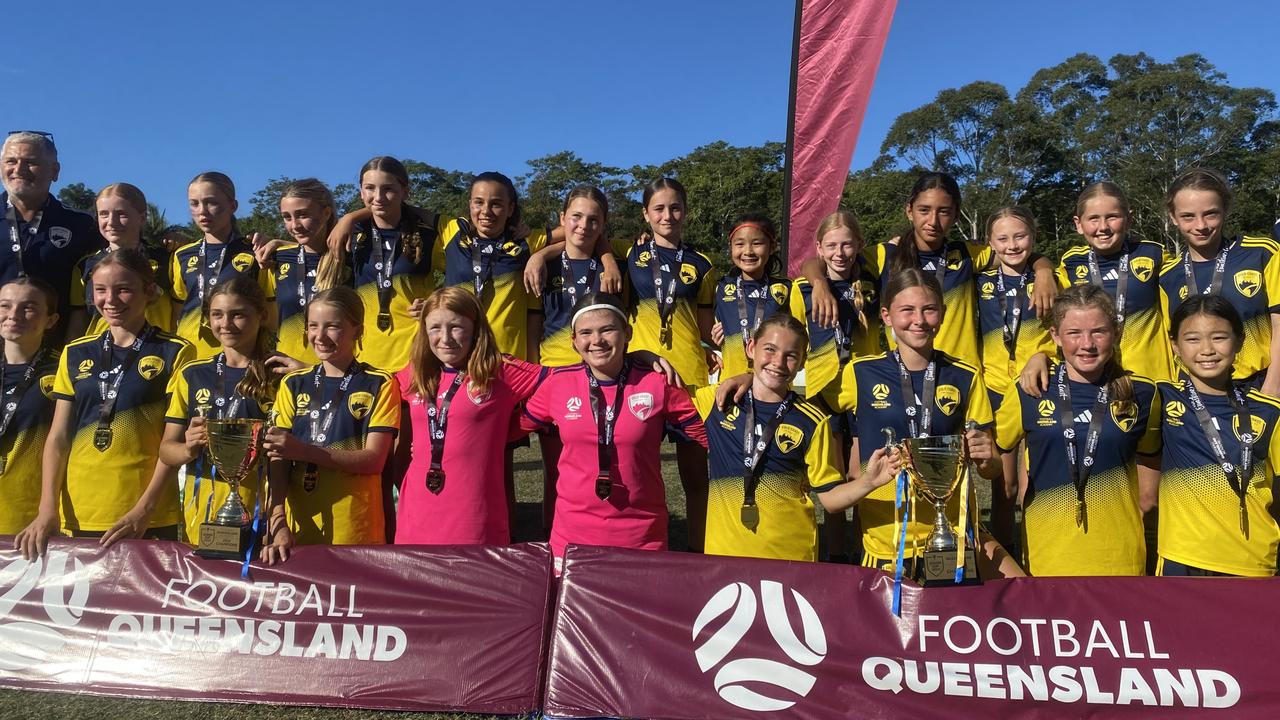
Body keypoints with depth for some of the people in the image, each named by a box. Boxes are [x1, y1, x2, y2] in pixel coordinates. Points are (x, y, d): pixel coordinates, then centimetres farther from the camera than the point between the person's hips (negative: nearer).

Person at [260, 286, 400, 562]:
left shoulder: (379, 384, -1)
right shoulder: (293, 385, 8)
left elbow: (374, 460, -9)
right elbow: (278, 462, 1)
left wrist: (303, 451, -19)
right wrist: (279, 526, -12)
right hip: (298, 531, 2)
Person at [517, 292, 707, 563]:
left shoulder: (657, 385, -7)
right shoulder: (558, 383, -2)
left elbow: (708, 435, 2)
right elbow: (517, 426, 12)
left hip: (641, 537, -1)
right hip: (572, 535, 1)